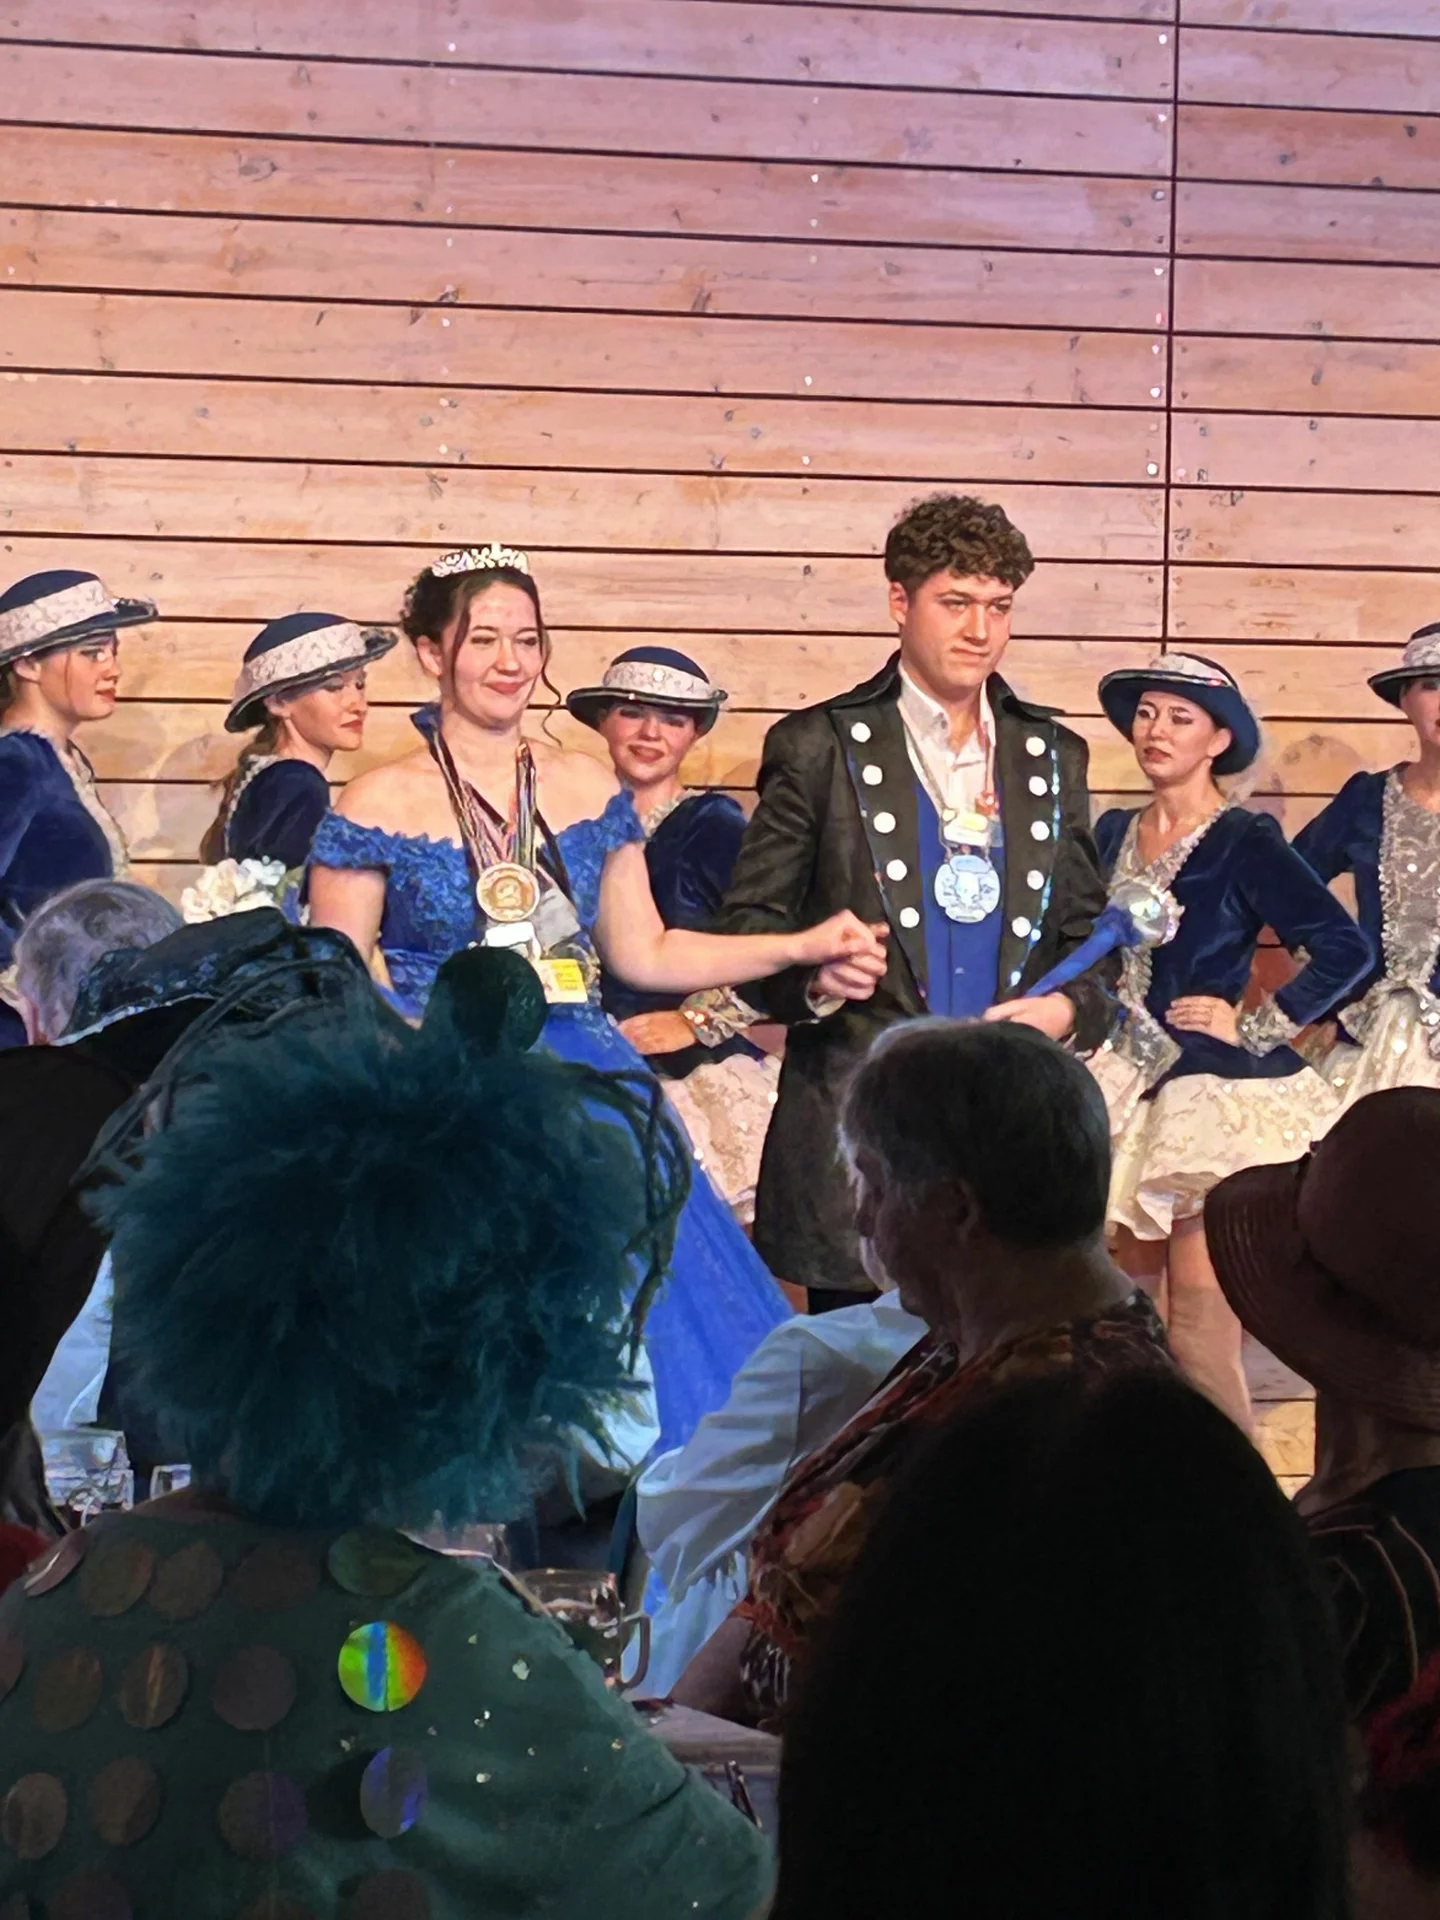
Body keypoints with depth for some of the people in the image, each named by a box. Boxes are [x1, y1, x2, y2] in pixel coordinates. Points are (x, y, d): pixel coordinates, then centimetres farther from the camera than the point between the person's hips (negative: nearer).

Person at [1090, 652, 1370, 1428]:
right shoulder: (1114, 833, 8)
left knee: (1198, 1327, -10)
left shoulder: (1244, 844, -10)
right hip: (1133, 1087, 7)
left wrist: (1255, 1028, -12)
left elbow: (1345, 948, -13)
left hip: (1216, 1089, -6)